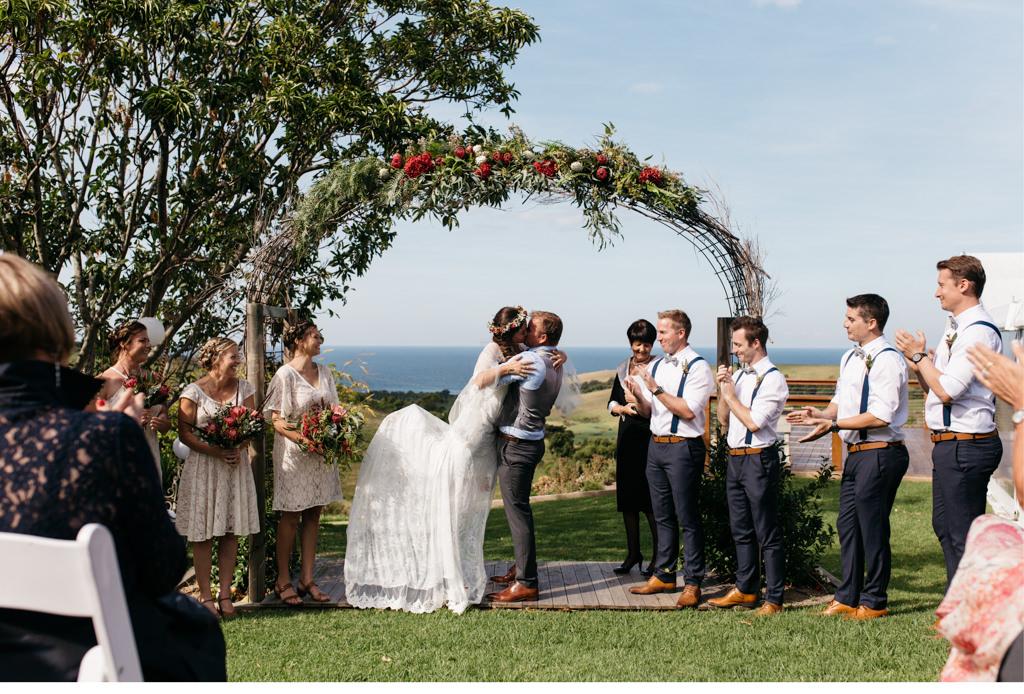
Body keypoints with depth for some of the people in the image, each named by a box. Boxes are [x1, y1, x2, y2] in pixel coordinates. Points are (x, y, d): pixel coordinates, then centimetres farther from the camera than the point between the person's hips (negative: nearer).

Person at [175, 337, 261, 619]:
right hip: (203, 467, -4)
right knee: (203, 534, 0)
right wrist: (215, 451, -18)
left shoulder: (244, 388, 6)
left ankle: (225, 594, 14)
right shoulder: (194, 391, -6)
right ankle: (206, 596, 8)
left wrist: (238, 449, -12)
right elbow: (185, 432, -7)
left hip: (236, 466, 4)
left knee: (231, 531, 6)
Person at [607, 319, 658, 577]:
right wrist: (623, 408, -5)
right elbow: (612, 403, 16)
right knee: (627, 497, 9)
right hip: (628, 436, 6)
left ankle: (657, 556, 4)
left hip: (652, 437, -5)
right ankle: (633, 553, 21)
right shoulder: (623, 368, 12)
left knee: (652, 498, -6)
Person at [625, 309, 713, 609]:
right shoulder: (655, 366, 12)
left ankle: (693, 583, 5)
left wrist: (657, 389, -19)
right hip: (656, 445, 7)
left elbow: (688, 411, -19)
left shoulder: (697, 367, -9)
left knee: (687, 519, -2)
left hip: (683, 447, -7)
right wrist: (637, 394, -5)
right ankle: (663, 575, 25)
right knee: (663, 516, 15)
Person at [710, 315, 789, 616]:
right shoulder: (739, 375, 13)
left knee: (767, 533, -2)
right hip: (735, 458, 9)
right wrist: (722, 391, 2)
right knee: (741, 530, 16)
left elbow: (754, 422, -19)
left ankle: (774, 599, 3)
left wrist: (731, 396, -9)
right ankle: (745, 590, 28)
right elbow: (724, 420, 16)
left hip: (758, 459, -9)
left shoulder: (772, 378, -11)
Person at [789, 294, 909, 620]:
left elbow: (881, 416, -22)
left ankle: (873, 602, 16)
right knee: (847, 525, 16)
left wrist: (834, 423, -21)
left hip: (879, 454, -9)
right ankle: (847, 597, 28)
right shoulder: (850, 358, 13)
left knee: (872, 529, 2)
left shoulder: (887, 360, -16)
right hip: (856, 454, 9)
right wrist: (821, 414, 1)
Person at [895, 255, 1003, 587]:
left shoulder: (978, 331, -17)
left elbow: (947, 390, -23)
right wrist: (916, 361, 1)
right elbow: (934, 388, 17)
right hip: (949, 444, 11)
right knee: (944, 525, 21)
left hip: (966, 445, -11)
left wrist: (919, 356, -11)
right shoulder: (956, 328, 15)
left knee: (963, 535, -4)